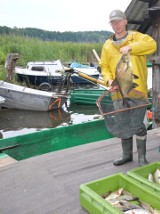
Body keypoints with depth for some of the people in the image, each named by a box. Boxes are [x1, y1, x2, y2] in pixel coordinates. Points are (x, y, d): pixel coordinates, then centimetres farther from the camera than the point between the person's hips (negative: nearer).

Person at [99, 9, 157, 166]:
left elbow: (151, 44, -16)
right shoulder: (107, 45, 12)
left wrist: (130, 47, -22)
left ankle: (142, 157, 17)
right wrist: (109, 80, -8)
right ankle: (127, 155, 30)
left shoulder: (135, 36, 2)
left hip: (137, 90, -4)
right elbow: (104, 66, 10)